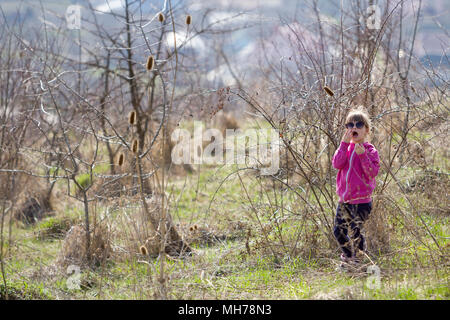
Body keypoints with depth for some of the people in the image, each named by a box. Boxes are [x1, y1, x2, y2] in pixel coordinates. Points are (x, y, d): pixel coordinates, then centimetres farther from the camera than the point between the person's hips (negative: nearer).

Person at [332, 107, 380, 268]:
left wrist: (362, 155, -25)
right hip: (344, 199, 5)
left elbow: (373, 172, -16)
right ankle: (347, 256, 29)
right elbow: (337, 163, -9)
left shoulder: (370, 150, -5)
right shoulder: (345, 148, 9)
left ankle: (357, 260, 12)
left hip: (361, 200, -5)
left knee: (355, 232, -6)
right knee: (338, 230, 8)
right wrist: (344, 143, -15)